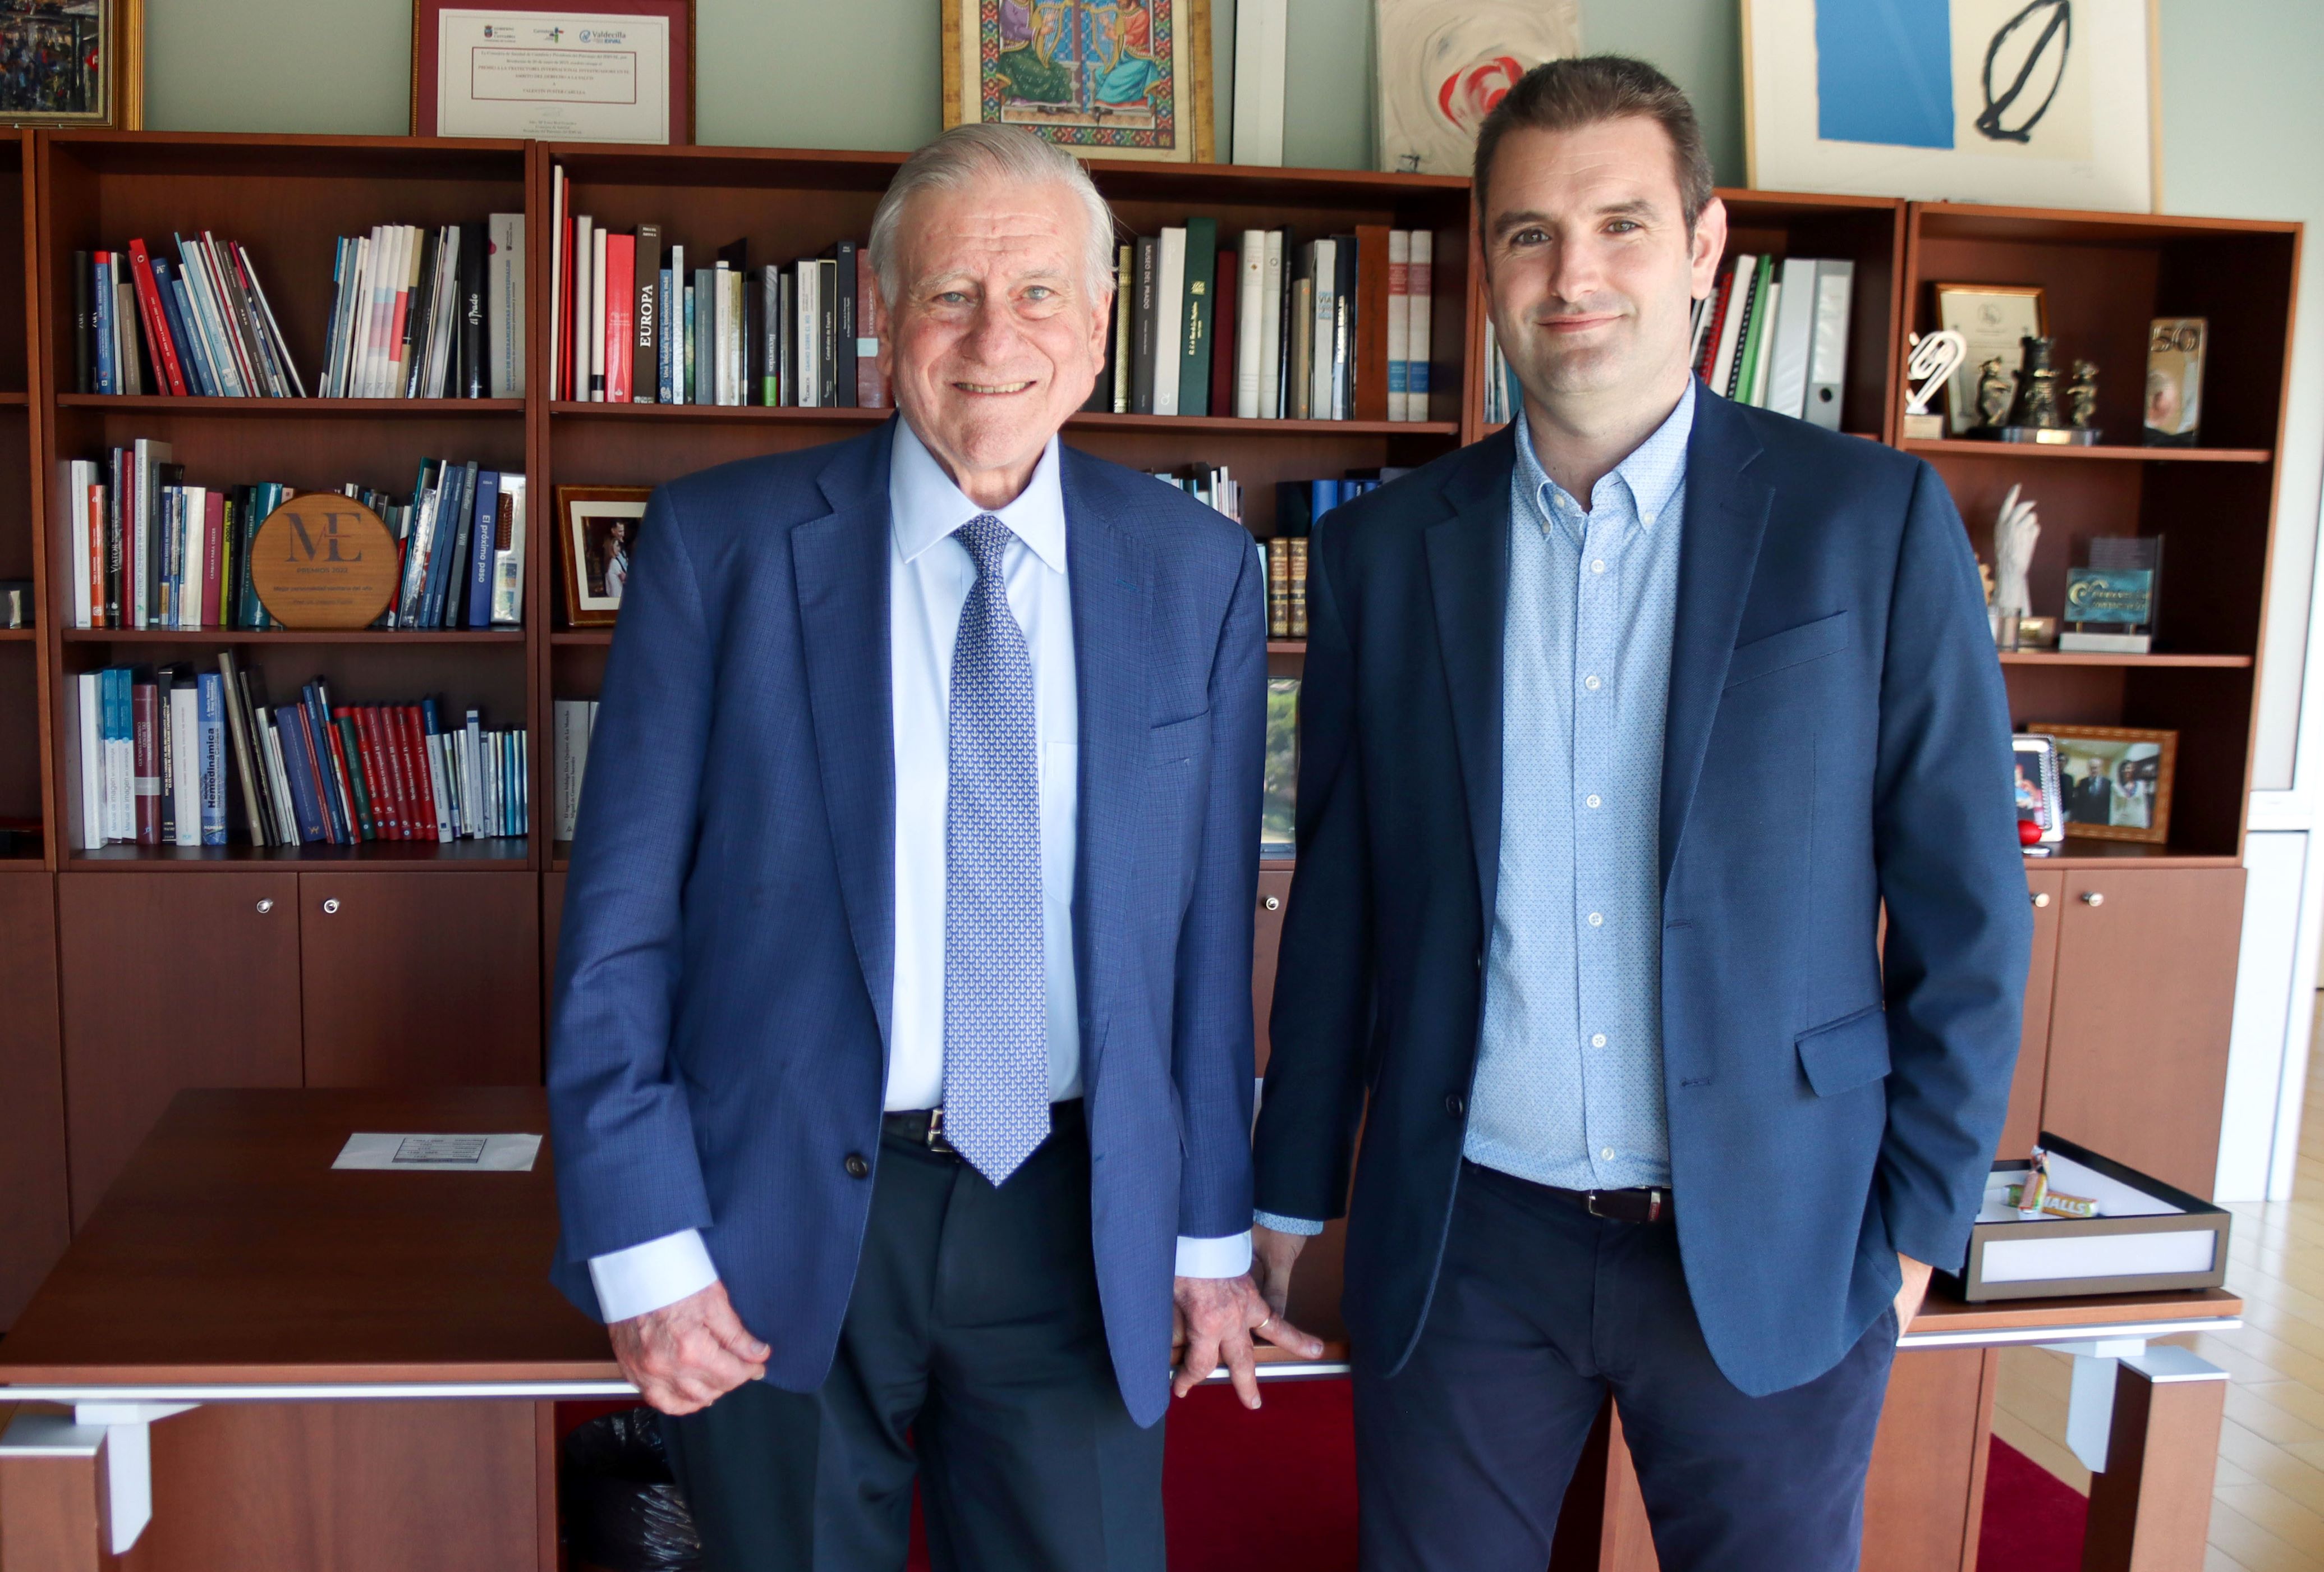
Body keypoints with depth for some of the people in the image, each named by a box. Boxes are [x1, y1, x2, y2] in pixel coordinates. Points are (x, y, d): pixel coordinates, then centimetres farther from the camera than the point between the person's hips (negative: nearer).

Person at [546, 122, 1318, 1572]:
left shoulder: (1199, 574, 1)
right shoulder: (719, 544, -5)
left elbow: (1209, 924, 4)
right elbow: (620, 919, -4)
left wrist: (1213, 1232, 7)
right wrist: (645, 1244, -7)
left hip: (1075, 1216, 1)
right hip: (786, 1218, -1)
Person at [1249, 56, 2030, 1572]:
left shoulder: (1874, 520, -5)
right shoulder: (1381, 550, 0)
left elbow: (1967, 905, -1)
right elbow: (1338, 902, 5)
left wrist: (1918, 1220, -1)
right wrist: (1290, 1198, 8)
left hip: (1775, 1246, -1)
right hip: (1463, 1246, 2)